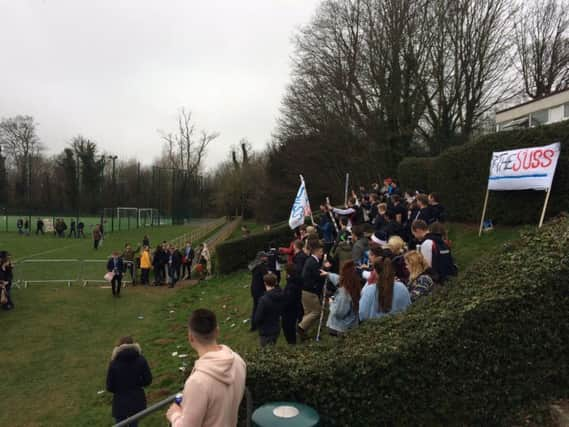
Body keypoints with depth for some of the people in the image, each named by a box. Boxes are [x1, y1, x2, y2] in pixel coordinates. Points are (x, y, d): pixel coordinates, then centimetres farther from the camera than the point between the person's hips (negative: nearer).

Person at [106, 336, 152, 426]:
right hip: (137, 400, 2)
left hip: (120, 402, -2)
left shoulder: (114, 363, -13)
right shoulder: (141, 360, -10)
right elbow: (148, 380, -5)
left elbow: (109, 387, -7)